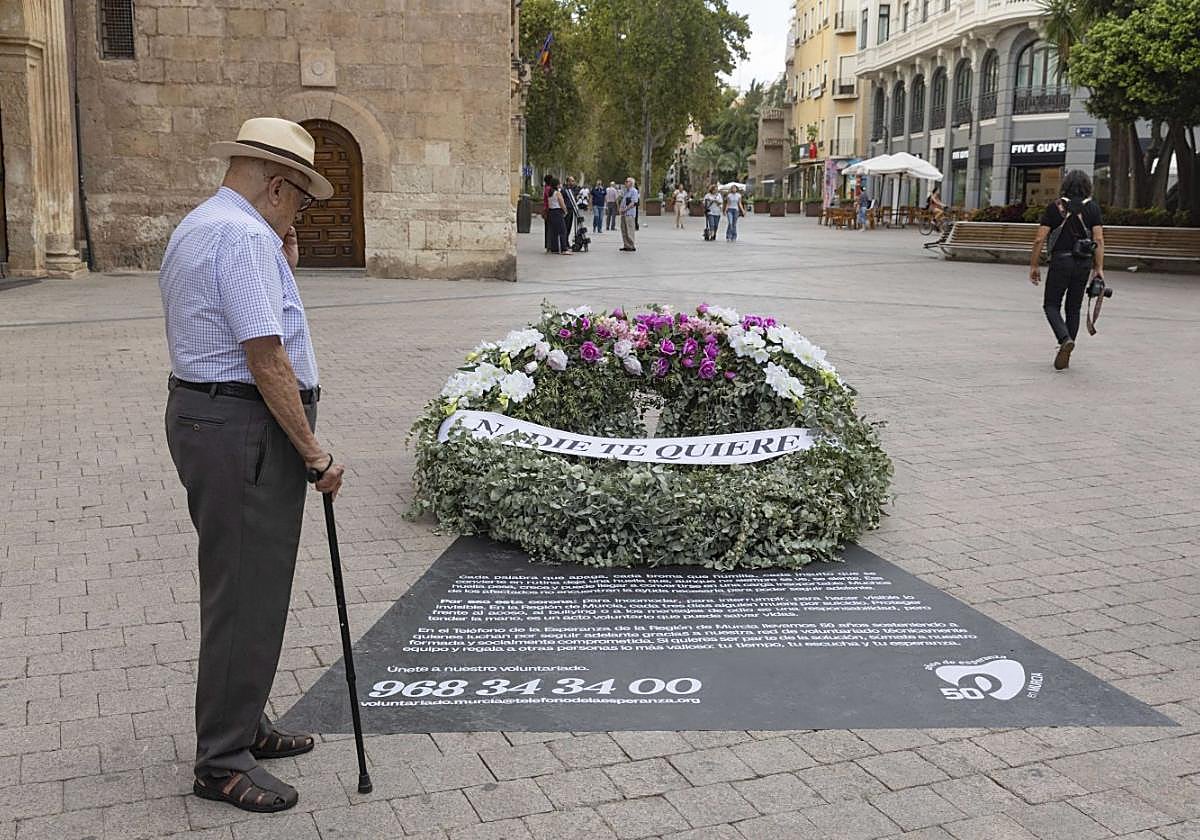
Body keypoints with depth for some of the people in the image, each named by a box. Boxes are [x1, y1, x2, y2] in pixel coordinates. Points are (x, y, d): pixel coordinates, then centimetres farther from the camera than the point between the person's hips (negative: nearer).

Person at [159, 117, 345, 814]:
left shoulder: (196, 228, 17)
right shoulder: (246, 237, -17)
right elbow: (267, 358, -22)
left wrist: (282, 272, 14)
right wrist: (315, 453, -16)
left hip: (200, 412, 11)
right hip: (244, 430, -11)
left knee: (246, 586, 19)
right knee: (246, 595, -3)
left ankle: (243, 725, 33)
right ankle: (223, 762, 8)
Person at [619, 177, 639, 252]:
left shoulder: (634, 191, -8)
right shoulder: (625, 191, 19)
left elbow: (634, 203, -15)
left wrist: (625, 209, -18)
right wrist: (621, 208, 5)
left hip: (630, 213, -9)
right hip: (623, 213, 9)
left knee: (630, 230, -8)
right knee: (624, 230, 9)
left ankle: (632, 246, -5)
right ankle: (626, 245, 14)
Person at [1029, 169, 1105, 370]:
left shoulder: (1055, 207, 0)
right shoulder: (1093, 208, 5)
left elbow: (1039, 239, -5)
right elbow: (1099, 240, -3)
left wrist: (1033, 266, 2)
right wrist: (1099, 268, -1)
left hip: (1061, 261, -3)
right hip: (1084, 263, 3)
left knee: (1051, 305, 7)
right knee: (1074, 308, 13)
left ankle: (1065, 339, -20)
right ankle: (1065, 356, 14)